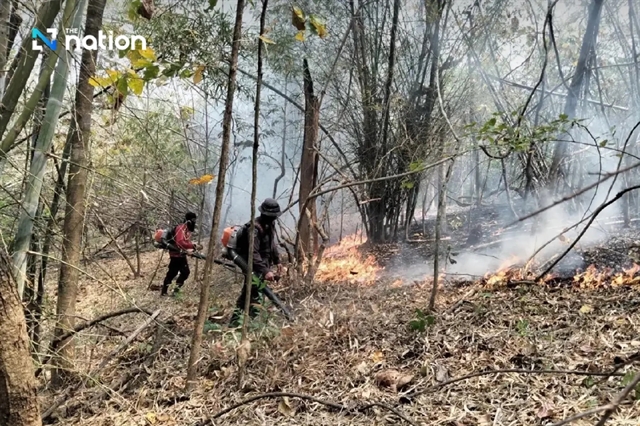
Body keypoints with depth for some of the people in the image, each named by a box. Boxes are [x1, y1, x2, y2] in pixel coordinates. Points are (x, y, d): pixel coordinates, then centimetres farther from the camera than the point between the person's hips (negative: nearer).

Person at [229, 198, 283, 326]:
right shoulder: (254, 228, -25)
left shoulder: (270, 224, 3)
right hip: (254, 266, -9)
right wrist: (265, 271, -39)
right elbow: (253, 254, -32)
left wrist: (277, 260, 17)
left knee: (247, 293, 16)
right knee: (256, 295, -11)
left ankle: (234, 322, 27)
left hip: (263, 263, 9)